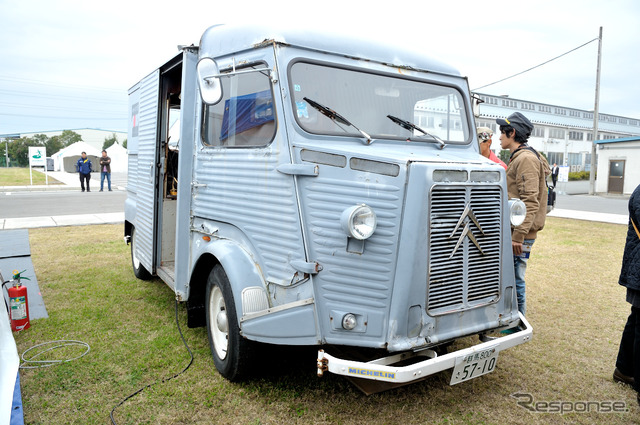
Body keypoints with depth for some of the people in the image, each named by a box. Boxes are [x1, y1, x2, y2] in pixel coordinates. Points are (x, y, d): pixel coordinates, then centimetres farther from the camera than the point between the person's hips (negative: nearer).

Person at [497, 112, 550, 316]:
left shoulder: (526, 159, -14)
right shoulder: (517, 158, 18)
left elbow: (530, 201, -21)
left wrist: (518, 235, -25)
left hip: (520, 233, -10)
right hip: (512, 230, 10)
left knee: (515, 280, -3)